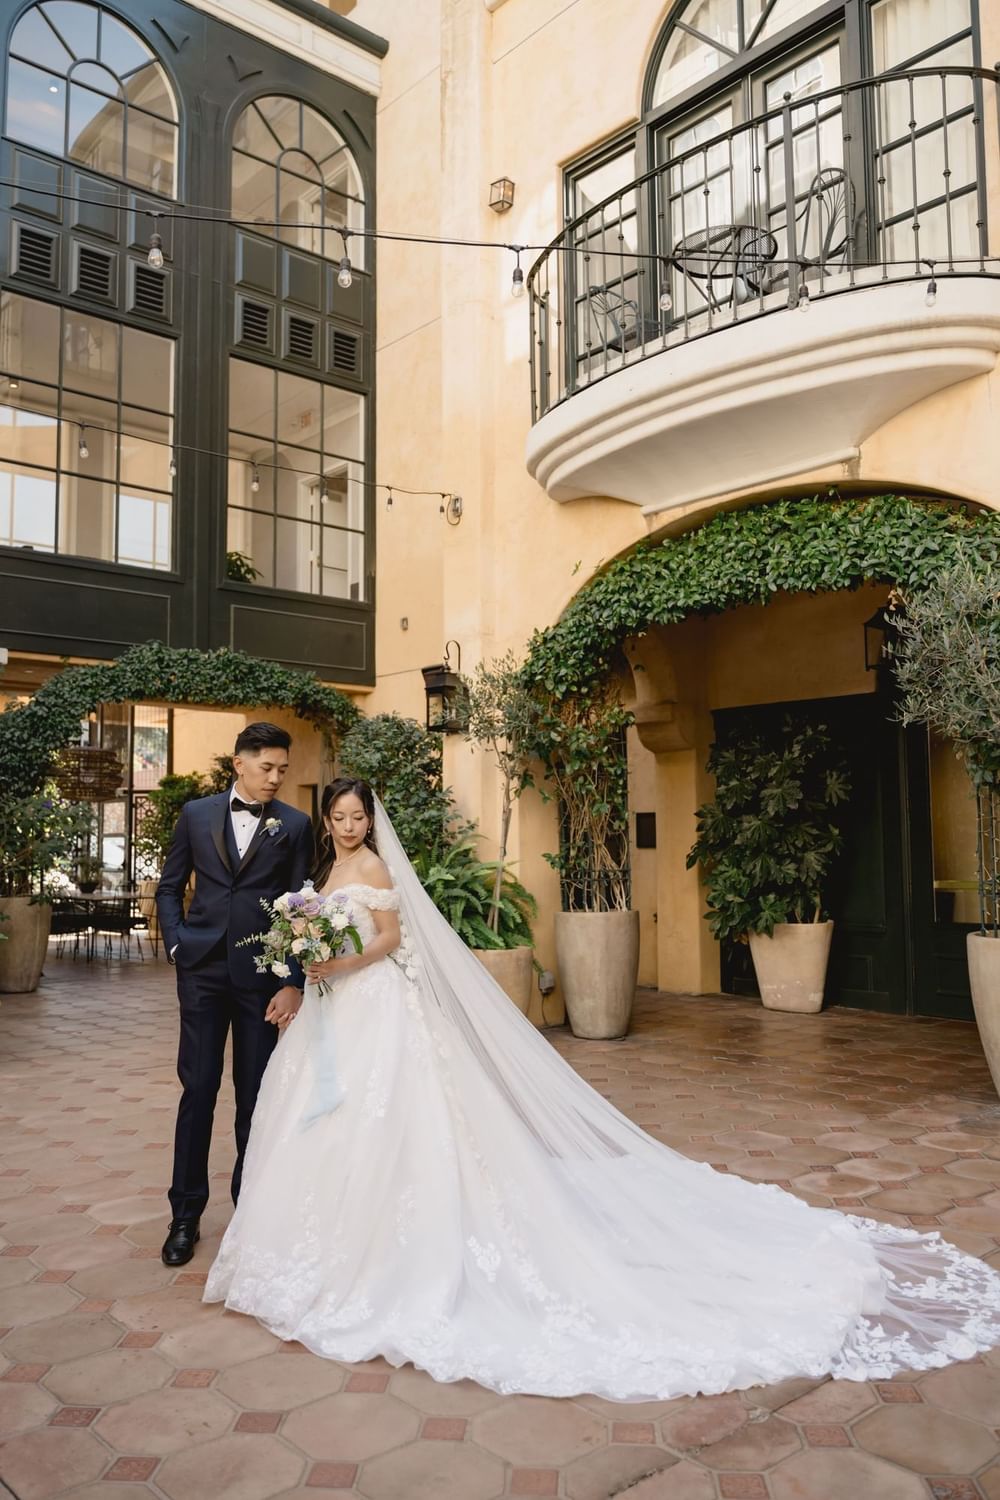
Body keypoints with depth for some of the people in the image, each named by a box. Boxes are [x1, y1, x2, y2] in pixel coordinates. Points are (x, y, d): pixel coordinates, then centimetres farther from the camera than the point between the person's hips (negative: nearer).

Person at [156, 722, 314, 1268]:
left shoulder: (294, 824, 1)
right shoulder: (196, 814, 6)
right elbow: (169, 886, 12)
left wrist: (294, 982, -6)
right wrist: (177, 943, -1)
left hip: (262, 974, -1)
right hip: (202, 971, 1)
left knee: (255, 1095, 8)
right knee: (198, 1089, 4)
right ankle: (186, 1214, 17)